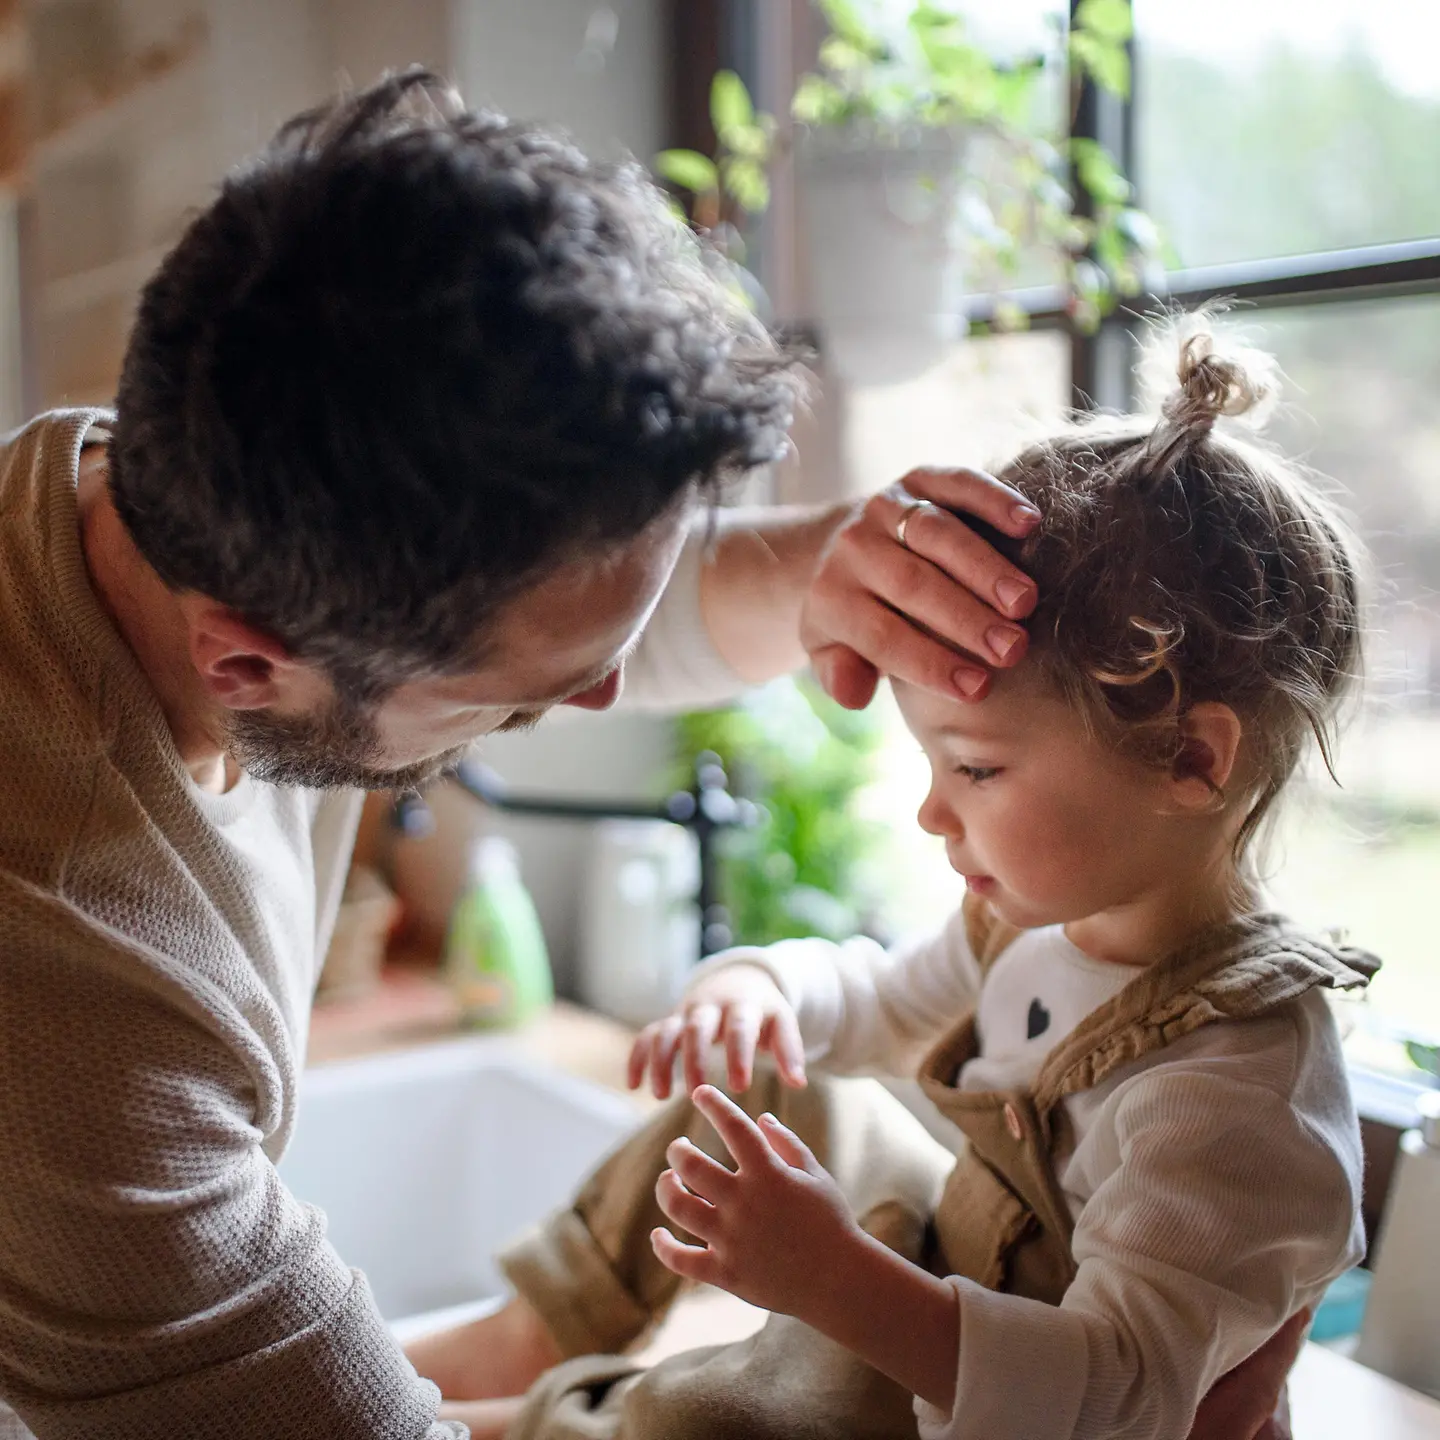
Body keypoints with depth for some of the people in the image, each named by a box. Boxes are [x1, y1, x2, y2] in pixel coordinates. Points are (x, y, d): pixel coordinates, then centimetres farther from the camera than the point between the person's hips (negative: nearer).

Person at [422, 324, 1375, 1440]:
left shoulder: (1235, 1091, -35)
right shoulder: (1044, 920, -7)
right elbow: (891, 1003, 11)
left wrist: (841, 1283, -47)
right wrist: (759, 982, -11)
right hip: (954, 1256, 9)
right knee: (776, 1085, 18)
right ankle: (520, 1338, 31)